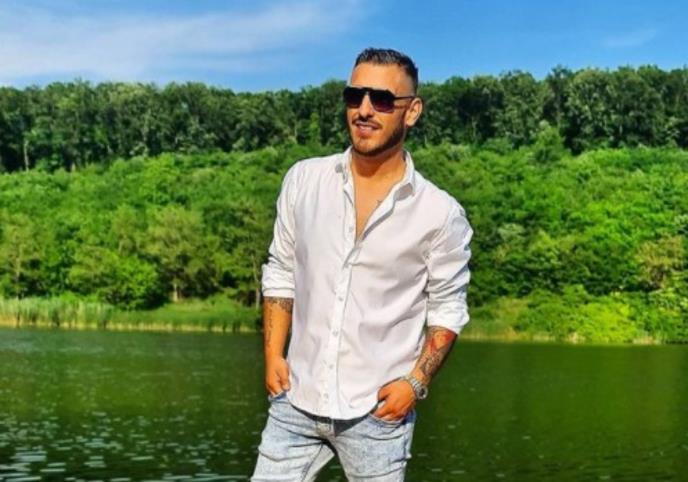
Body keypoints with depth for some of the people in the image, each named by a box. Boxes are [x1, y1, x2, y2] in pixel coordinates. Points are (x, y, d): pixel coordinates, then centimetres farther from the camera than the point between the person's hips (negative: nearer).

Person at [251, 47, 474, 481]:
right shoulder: (303, 180, 0)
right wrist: (273, 354, 1)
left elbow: (448, 308, 0)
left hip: (379, 411, -2)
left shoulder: (441, 213, -8)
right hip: (296, 400, 3)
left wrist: (416, 382, -10)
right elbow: (281, 272, 8)